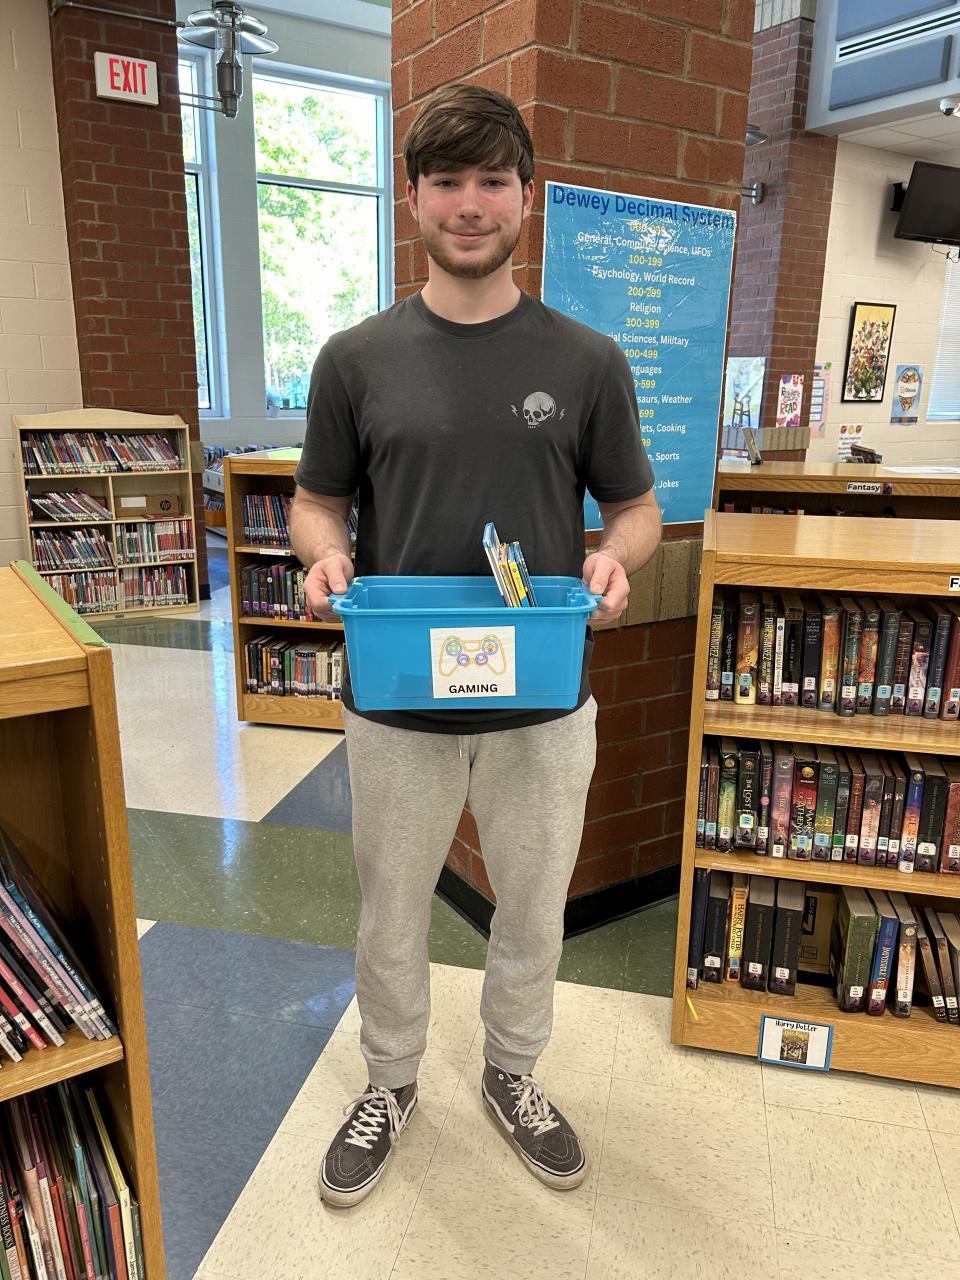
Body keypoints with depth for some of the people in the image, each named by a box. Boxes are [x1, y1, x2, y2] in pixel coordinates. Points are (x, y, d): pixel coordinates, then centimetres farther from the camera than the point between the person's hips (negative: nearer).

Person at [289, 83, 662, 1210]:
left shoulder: (587, 361, -2)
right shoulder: (356, 359, -1)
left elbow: (635, 504, 5)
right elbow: (318, 501, 6)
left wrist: (614, 559, -17)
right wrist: (325, 555, -16)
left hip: (544, 704, 1)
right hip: (395, 703, 0)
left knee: (533, 917, 19)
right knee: (390, 919, 17)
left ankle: (512, 1075, 47)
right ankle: (390, 1086, 45)